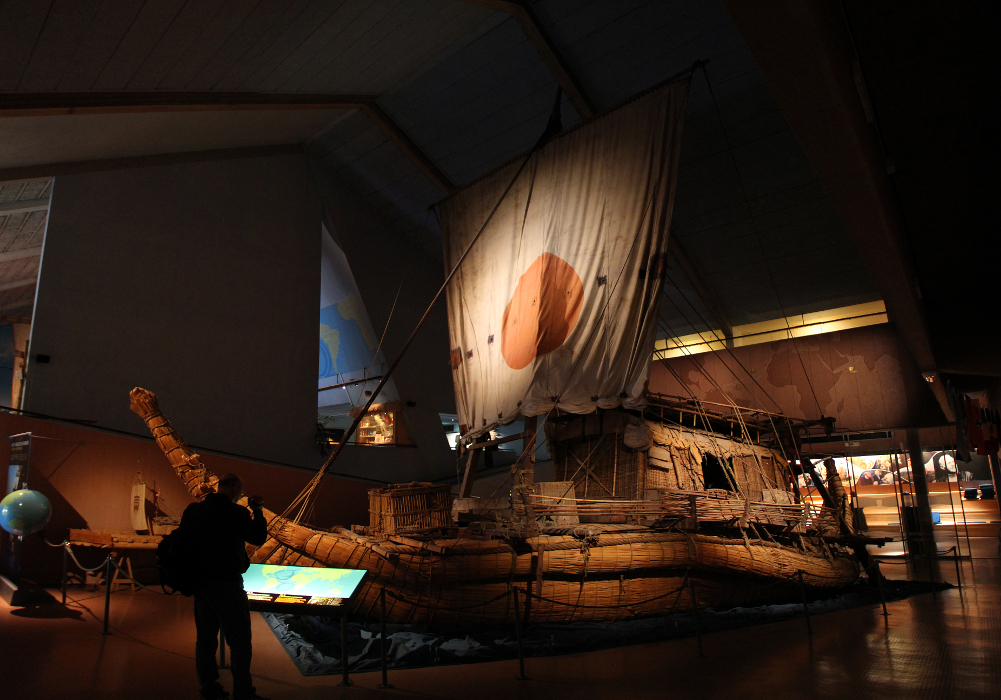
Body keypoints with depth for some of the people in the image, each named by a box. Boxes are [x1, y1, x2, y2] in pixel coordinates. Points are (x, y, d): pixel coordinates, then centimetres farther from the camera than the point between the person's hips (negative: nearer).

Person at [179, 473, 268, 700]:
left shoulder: (192, 510, 3)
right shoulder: (235, 512, -18)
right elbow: (258, 538, -8)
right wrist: (258, 511, 0)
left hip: (200, 585, 7)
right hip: (227, 585, -7)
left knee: (205, 639, 18)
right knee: (239, 641, 4)